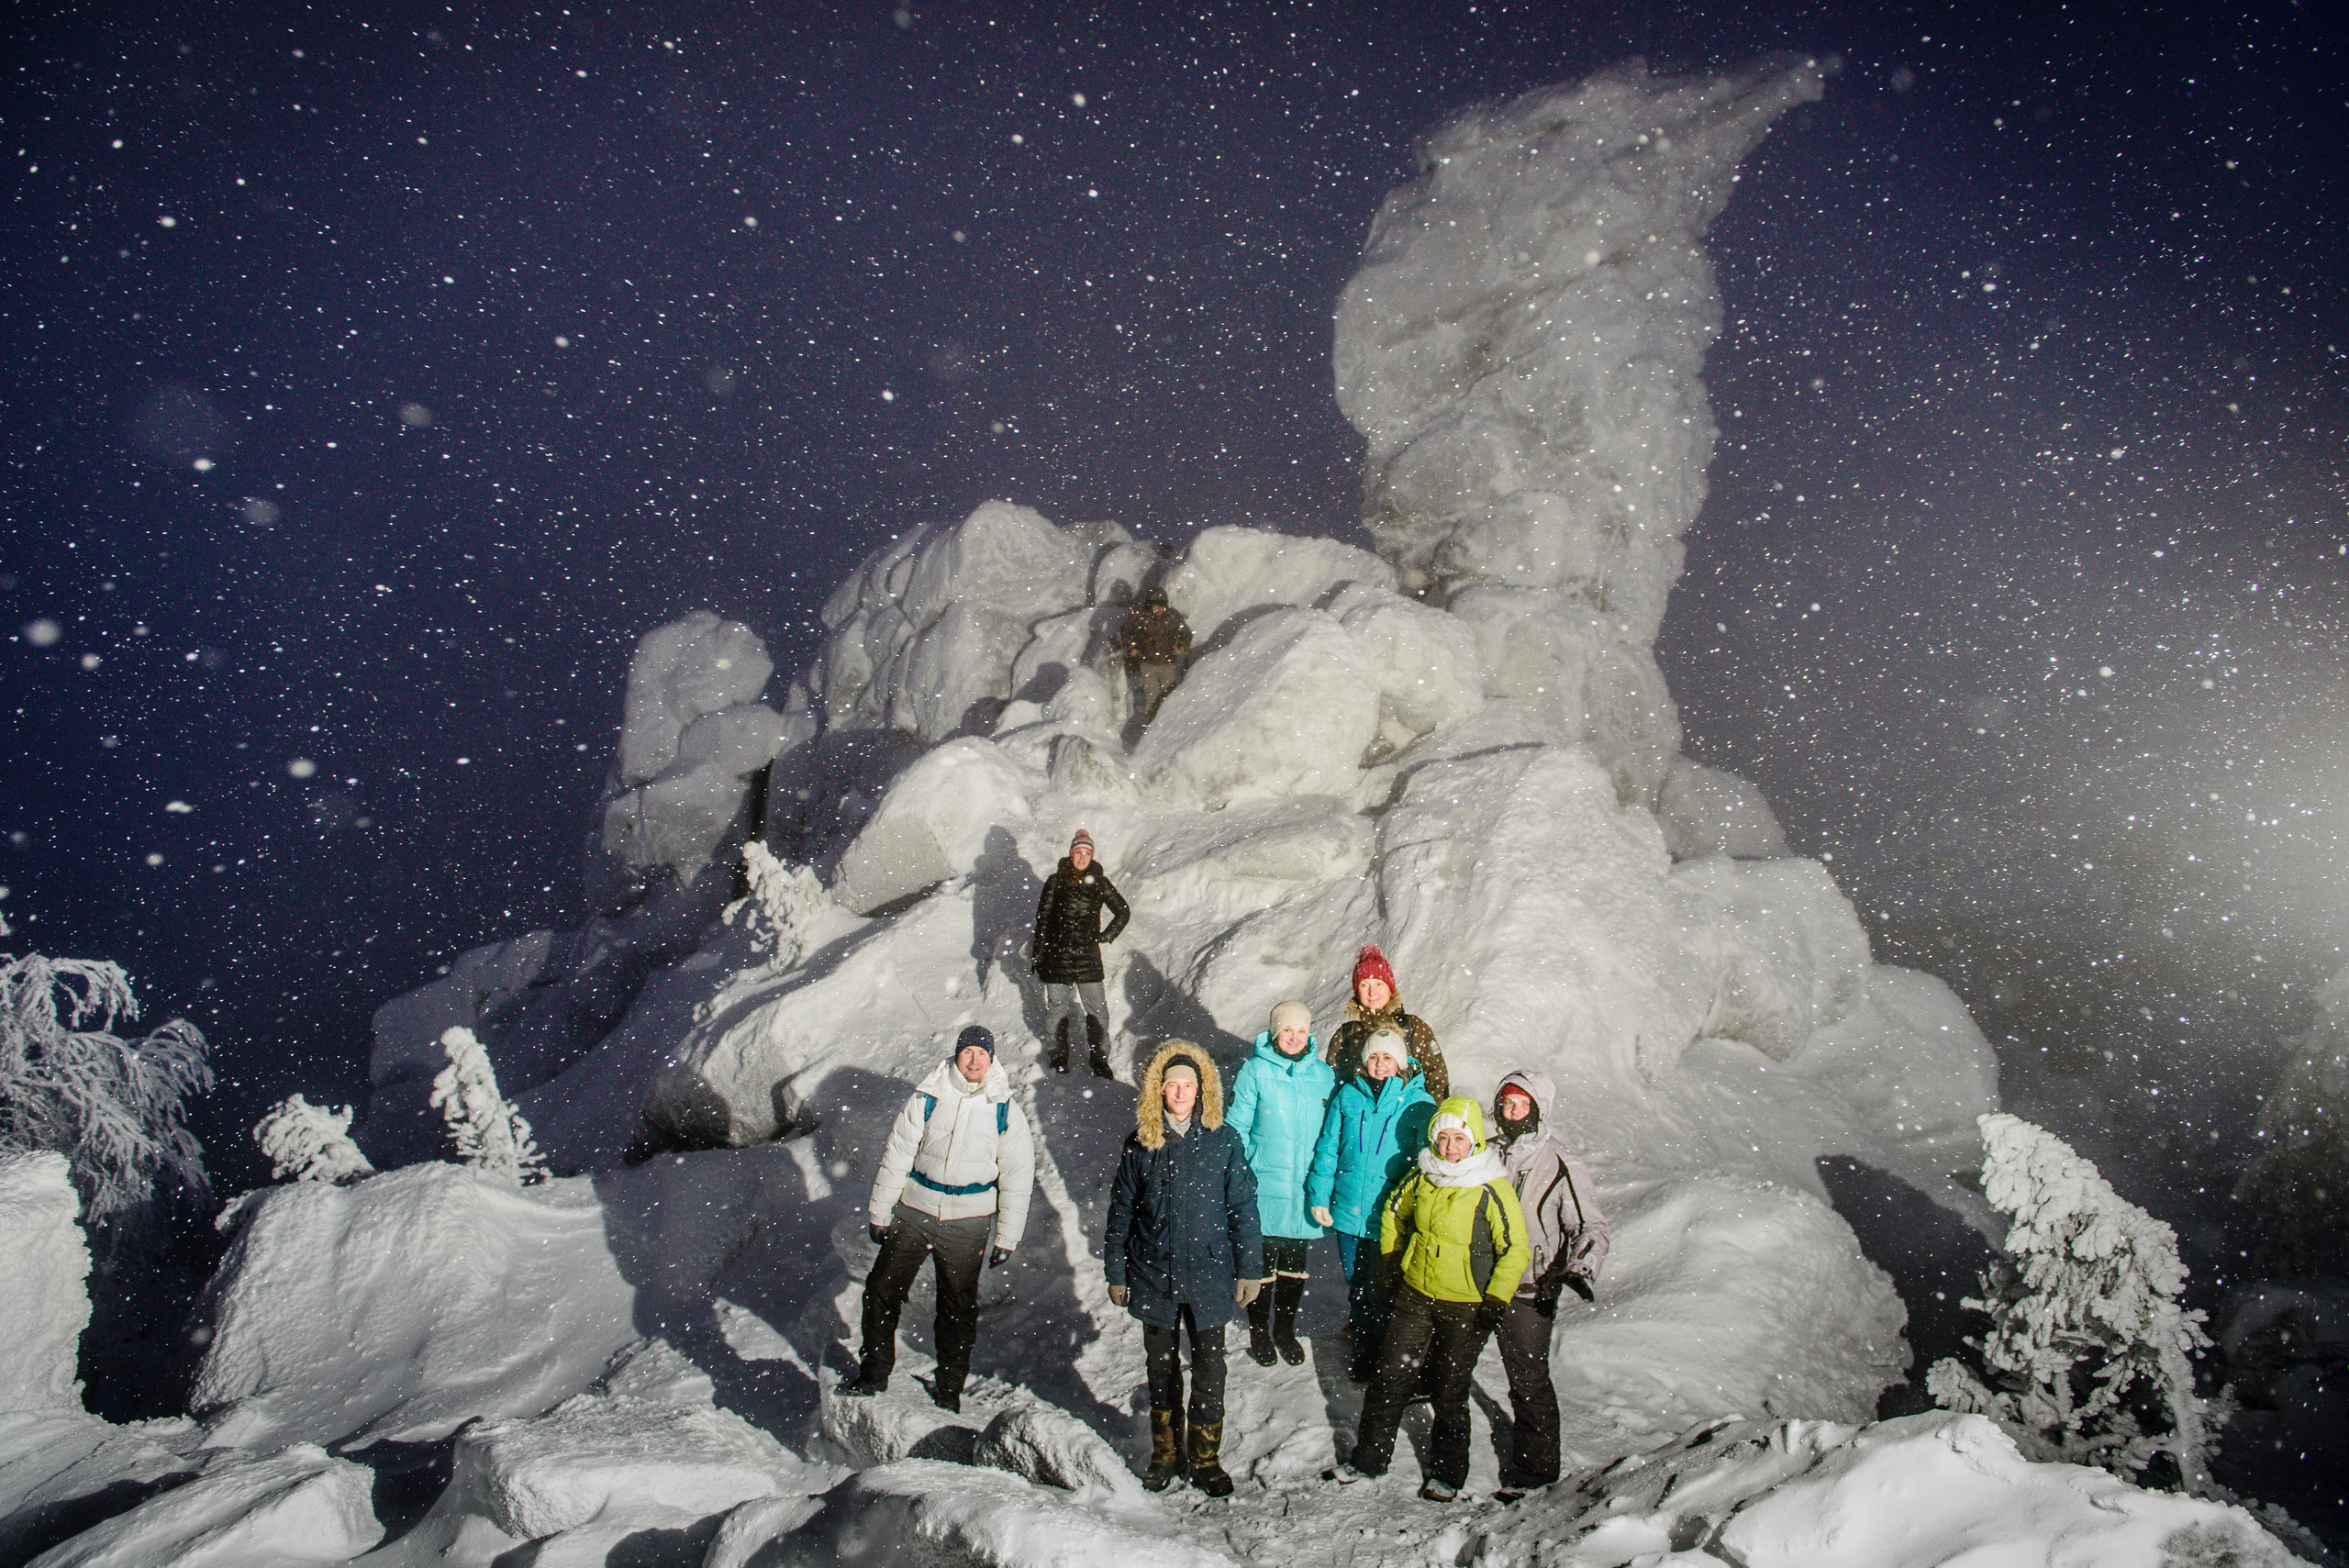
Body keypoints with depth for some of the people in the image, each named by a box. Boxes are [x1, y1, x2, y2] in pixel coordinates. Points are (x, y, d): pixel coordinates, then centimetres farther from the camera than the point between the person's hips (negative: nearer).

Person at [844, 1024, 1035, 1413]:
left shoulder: (1005, 1111, -4)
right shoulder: (927, 1099, -5)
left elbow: (1017, 1177, 0)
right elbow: (897, 1155, 2)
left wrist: (1007, 1238, 0)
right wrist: (879, 1213, 4)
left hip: (967, 1224, -1)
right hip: (914, 1213, 1)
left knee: (958, 1308, 9)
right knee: (881, 1292, 3)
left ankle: (949, 1388, 26)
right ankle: (873, 1374, 22)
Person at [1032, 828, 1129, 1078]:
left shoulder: (1099, 883, 5)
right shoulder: (1055, 881, 3)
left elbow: (1123, 912, 15)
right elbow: (1042, 919, 6)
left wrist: (1106, 936, 5)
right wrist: (1038, 956, 3)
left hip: (1088, 955, 0)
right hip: (1056, 954, 0)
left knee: (1097, 1010, -4)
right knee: (1057, 1009, 6)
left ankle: (1100, 1060, 6)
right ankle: (1059, 1059, 20)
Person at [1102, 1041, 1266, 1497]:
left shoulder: (1222, 1140, -6)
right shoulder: (1140, 1142, -2)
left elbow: (1243, 1206, 0)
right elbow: (1121, 1210, 6)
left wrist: (1248, 1269, -1)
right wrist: (1115, 1272, 6)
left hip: (1209, 1275, -1)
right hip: (1153, 1276, 2)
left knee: (1209, 1368, 7)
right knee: (1161, 1366, 14)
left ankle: (1205, 1458, 24)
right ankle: (1165, 1453, 31)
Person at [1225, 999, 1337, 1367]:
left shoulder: (1322, 1074, 2)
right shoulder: (1254, 1071, -6)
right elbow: (1237, 1127, -2)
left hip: (1306, 1188, 2)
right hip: (1264, 1185, -2)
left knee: (1295, 1264, 15)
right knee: (1260, 1260, 9)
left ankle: (1285, 1329, 34)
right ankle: (1259, 1331, 28)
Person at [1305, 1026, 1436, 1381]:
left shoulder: (1418, 1103, -6)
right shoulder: (1348, 1096, 2)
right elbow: (1327, 1148, 7)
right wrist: (1319, 1195, 2)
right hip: (1348, 1212, 3)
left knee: (1382, 1289, 4)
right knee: (1356, 1286, 16)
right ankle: (1363, 1351, 34)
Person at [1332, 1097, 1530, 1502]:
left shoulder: (1493, 1190, -16)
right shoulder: (1421, 1178, -2)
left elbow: (1516, 1248, -10)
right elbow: (1393, 1213, 17)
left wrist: (1497, 1300, -13)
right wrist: (1392, 1261, 14)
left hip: (1465, 1307, -4)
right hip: (1415, 1295, 4)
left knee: (1449, 1393, 8)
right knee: (1391, 1378, 9)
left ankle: (1446, 1473, 27)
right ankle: (1369, 1458, 25)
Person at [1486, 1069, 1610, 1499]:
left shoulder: (1561, 1167, -12)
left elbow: (1592, 1227, -12)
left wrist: (1581, 1270, -27)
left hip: (1528, 1290, -4)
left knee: (1528, 1379, 3)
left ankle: (1535, 1467, 17)